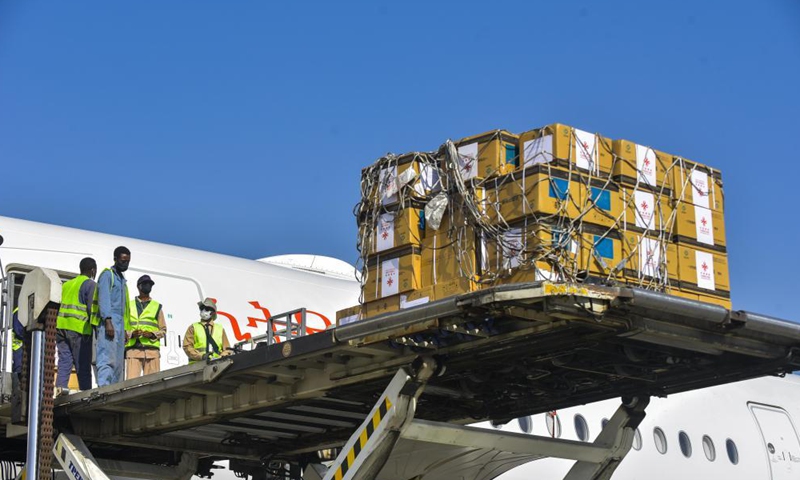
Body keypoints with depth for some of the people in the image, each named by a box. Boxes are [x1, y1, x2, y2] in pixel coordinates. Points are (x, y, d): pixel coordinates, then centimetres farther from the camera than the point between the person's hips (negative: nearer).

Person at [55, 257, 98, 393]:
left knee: (64, 359, 6)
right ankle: (86, 392, -5)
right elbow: (93, 308, -9)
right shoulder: (90, 284, 0)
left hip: (61, 326, 6)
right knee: (83, 364, -3)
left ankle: (61, 386, -8)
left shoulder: (66, 284, 21)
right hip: (79, 328, -6)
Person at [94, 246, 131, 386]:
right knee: (107, 358, -19)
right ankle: (104, 386, -27)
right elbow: (103, 298, -10)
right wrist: (108, 321, -21)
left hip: (120, 323, 8)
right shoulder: (107, 274, 1)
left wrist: (124, 329, 16)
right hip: (108, 322, -8)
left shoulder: (122, 279, 26)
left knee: (118, 362, 1)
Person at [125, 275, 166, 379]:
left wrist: (152, 335, -5)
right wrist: (131, 334, -9)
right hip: (133, 348, -1)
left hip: (152, 349, 1)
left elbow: (163, 330, 15)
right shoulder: (130, 306, 17)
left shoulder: (157, 306, 18)